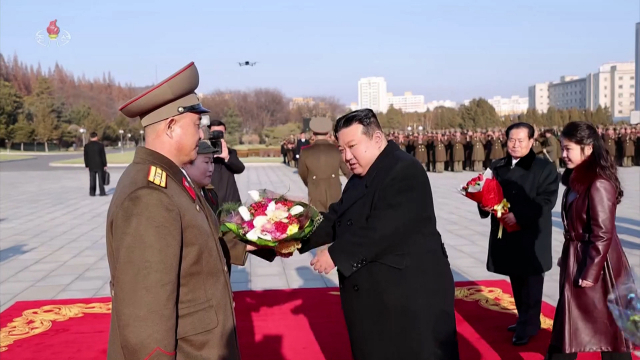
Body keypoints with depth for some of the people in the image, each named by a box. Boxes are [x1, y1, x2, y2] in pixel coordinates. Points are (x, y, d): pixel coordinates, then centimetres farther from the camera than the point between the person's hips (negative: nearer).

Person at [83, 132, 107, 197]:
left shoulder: (86, 146, 2)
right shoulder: (100, 145, -6)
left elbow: (85, 157, 5)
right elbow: (103, 156, -5)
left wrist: (86, 165, 13)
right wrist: (105, 165, 1)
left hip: (91, 166, 2)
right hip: (100, 165, -2)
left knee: (92, 180, 6)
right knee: (101, 179, 2)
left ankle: (92, 192, 6)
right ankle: (102, 192, 2)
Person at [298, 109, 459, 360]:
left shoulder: (405, 171, -18)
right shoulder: (359, 178, 13)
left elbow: (382, 229, -27)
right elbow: (337, 218, 12)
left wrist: (336, 254, -21)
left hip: (411, 293, -9)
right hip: (373, 293, 9)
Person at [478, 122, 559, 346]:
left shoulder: (545, 168, -4)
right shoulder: (497, 167, 10)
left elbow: (546, 200, -13)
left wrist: (519, 215, -23)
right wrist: (485, 204, -11)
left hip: (532, 236, -5)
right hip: (506, 235, 5)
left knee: (530, 283, 1)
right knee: (517, 282, 15)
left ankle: (528, 326, 10)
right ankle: (525, 319, 29)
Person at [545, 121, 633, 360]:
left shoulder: (598, 183, -21)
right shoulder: (577, 179, 7)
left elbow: (603, 233, -21)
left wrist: (591, 271, -18)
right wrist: (567, 257, 14)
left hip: (596, 263, -9)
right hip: (577, 258, 9)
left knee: (608, 325, 7)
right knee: (569, 320, 17)